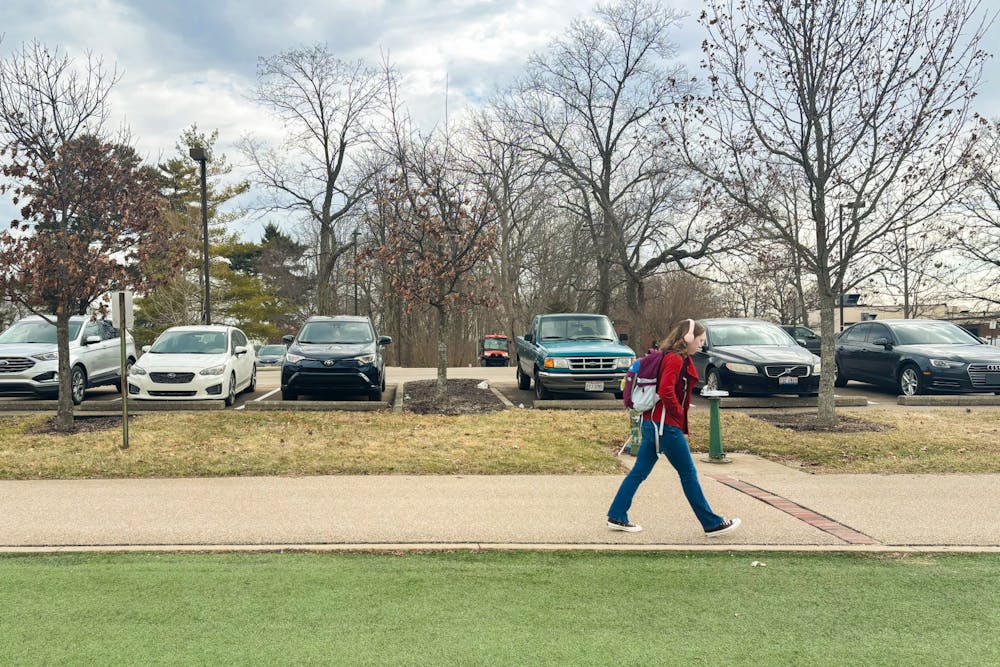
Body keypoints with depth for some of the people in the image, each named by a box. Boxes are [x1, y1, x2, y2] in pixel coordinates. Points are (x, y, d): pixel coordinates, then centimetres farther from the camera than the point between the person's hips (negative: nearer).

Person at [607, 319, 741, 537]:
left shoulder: (681, 359, 16)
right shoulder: (675, 359, -15)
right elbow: (666, 391, -25)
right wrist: (679, 413, -12)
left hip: (651, 422, 10)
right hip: (666, 425, -10)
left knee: (639, 472, 11)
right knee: (688, 474, 0)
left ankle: (616, 517, 13)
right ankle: (712, 523, 9)